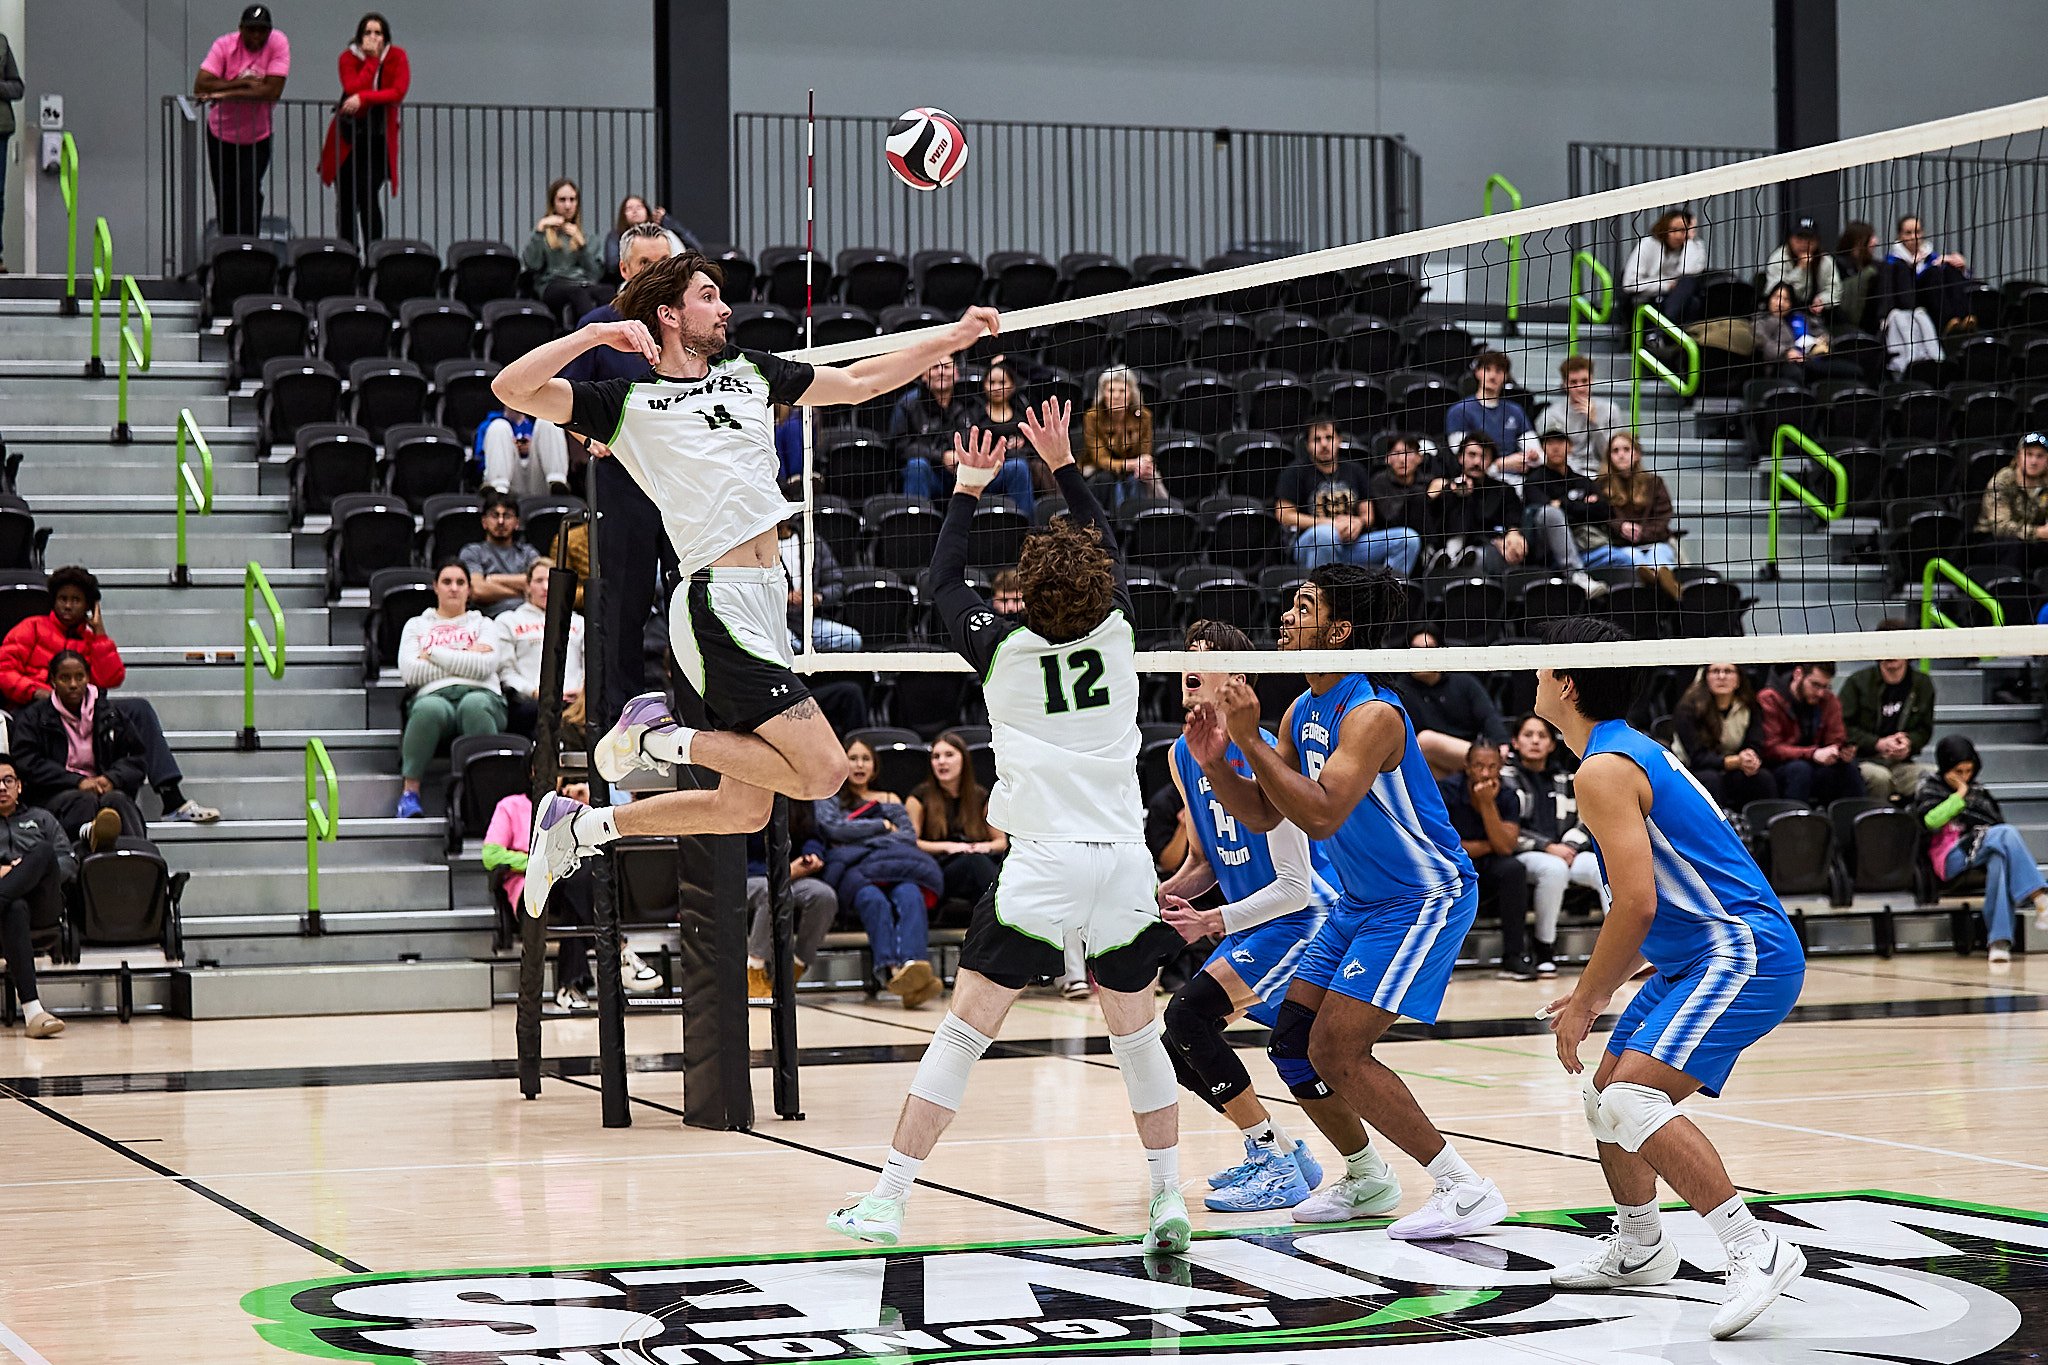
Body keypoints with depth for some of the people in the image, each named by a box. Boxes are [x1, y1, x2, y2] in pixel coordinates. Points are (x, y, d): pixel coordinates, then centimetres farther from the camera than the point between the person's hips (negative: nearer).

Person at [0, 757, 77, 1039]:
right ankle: (32, 1011, -58)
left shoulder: (41, 819, 31)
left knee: (43, 851, -32)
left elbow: (70, 863, 17)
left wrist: (31, 869, -4)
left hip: (44, 900, 1)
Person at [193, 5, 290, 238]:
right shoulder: (224, 45, -15)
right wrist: (244, 83, -29)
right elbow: (200, 86, -25)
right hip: (221, 133, 1)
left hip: (258, 136, -1)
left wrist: (226, 94, -29)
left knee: (250, 192, -10)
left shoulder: (277, 43, -16)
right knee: (224, 195, 10)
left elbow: (273, 90, -27)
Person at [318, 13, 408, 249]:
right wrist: (371, 59, -19)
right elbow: (353, 89, -21)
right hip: (348, 138, 2)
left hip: (379, 139, -2)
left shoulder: (397, 57, -5)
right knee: (345, 201, 6)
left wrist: (363, 98, -25)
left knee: (368, 196, -14)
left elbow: (399, 92, -18)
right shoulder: (348, 57, -5)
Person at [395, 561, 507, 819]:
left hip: (481, 694, 0)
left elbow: (486, 665, 3)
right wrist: (465, 657, 7)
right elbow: (409, 672, 8)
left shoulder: (483, 624, 26)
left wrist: (434, 654, 5)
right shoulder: (417, 625, 27)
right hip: (435, 694, 0)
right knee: (429, 708, -40)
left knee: (474, 704, -41)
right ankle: (410, 790, -31)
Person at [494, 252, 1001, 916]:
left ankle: (580, 826, 23)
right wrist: (596, 334, -17)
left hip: (766, 600, 8)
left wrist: (953, 338, 22)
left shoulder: (747, 371, 18)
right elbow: (512, 388, -10)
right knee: (822, 772, -17)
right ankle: (660, 735, -3)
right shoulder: (628, 401, -1)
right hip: (720, 605, -8)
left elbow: (858, 382, 27)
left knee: (744, 809, 12)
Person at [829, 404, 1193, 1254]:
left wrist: (967, 489, 27)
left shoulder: (1003, 650, -2)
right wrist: (1063, 463, 28)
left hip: (1043, 865, -2)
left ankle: (886, 1200, -1)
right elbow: (1106, 552, 23)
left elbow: (944, 581, 17)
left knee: (965, 1030, -1)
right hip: (1124, 863, 3)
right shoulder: (1117, 634, 3)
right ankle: (1168, 1201, 16)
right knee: (1136, 1033, 16)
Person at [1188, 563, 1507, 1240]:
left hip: (1425, 898, -9)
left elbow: (1321, 814, -34)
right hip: (1360, 901, 9)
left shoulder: (1373, 714, -24)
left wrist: (1250, 740, -33)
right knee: (1293, 1041, 9)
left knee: (1337, 1052, -16)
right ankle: (1371, 1180, 27)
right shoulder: (1303, 713, 4)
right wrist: (1216, 762, -9)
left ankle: (1466, 1191, -8)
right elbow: (1262, 813, 8)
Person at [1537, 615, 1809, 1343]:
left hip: (1743, 954, -11)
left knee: (1632, 1099, -24)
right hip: (1697, 956, 11)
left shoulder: (1604, 770, -15)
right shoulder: (1632, 751, 17)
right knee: (1606, 1096, 19)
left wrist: (1584, 1004, -12)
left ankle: (1757, 1250, -23)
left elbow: (1636, 904, -22)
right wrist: (1597, 992, 23)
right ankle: (1638, 1249, 38)